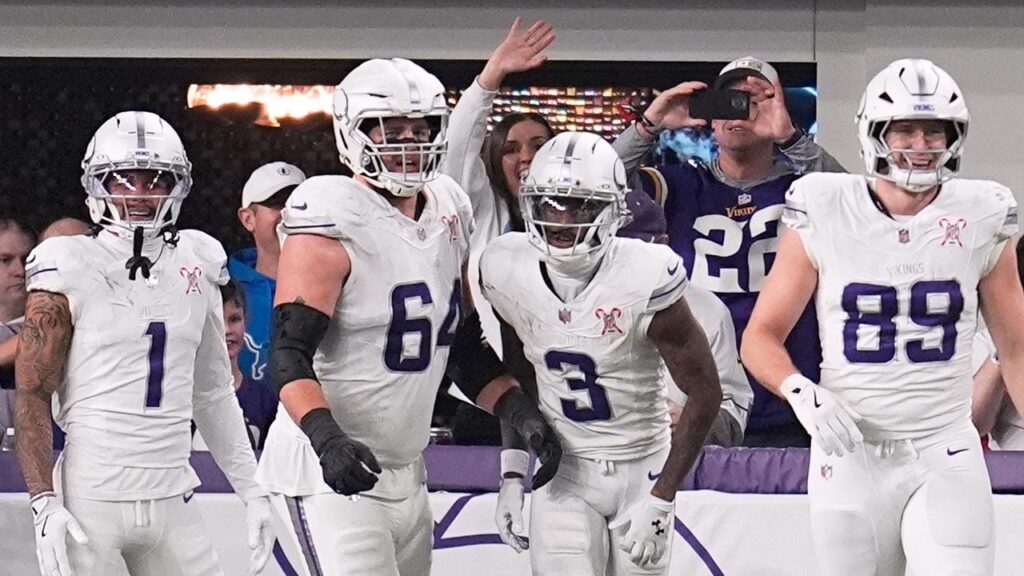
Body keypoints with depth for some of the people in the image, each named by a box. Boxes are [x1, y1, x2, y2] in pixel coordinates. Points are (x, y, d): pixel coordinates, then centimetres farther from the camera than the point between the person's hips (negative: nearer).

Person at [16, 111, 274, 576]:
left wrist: (252, 489, 15)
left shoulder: (195, 268, 11)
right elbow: (32, 395, -6)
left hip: (171, 499, 5)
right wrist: (44, 504, -15)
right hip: (91, 499, -5)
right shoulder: (69, 273, -4)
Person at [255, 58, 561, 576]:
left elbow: (465, 348, 18)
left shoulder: (448, 215, 9)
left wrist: (522, 414, 5)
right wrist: (328, 439, -35)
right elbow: (289, 357, -20)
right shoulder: (331, 222, -15)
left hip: (405, 471, 9)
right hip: (331, 473, -9)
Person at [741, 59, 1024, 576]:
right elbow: (760, 338, 2)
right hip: (850, 456, 0)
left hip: (944, 456, 0)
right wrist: (801, 393, -18)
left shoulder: (981, 222, 0)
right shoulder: (824, 217, -4)